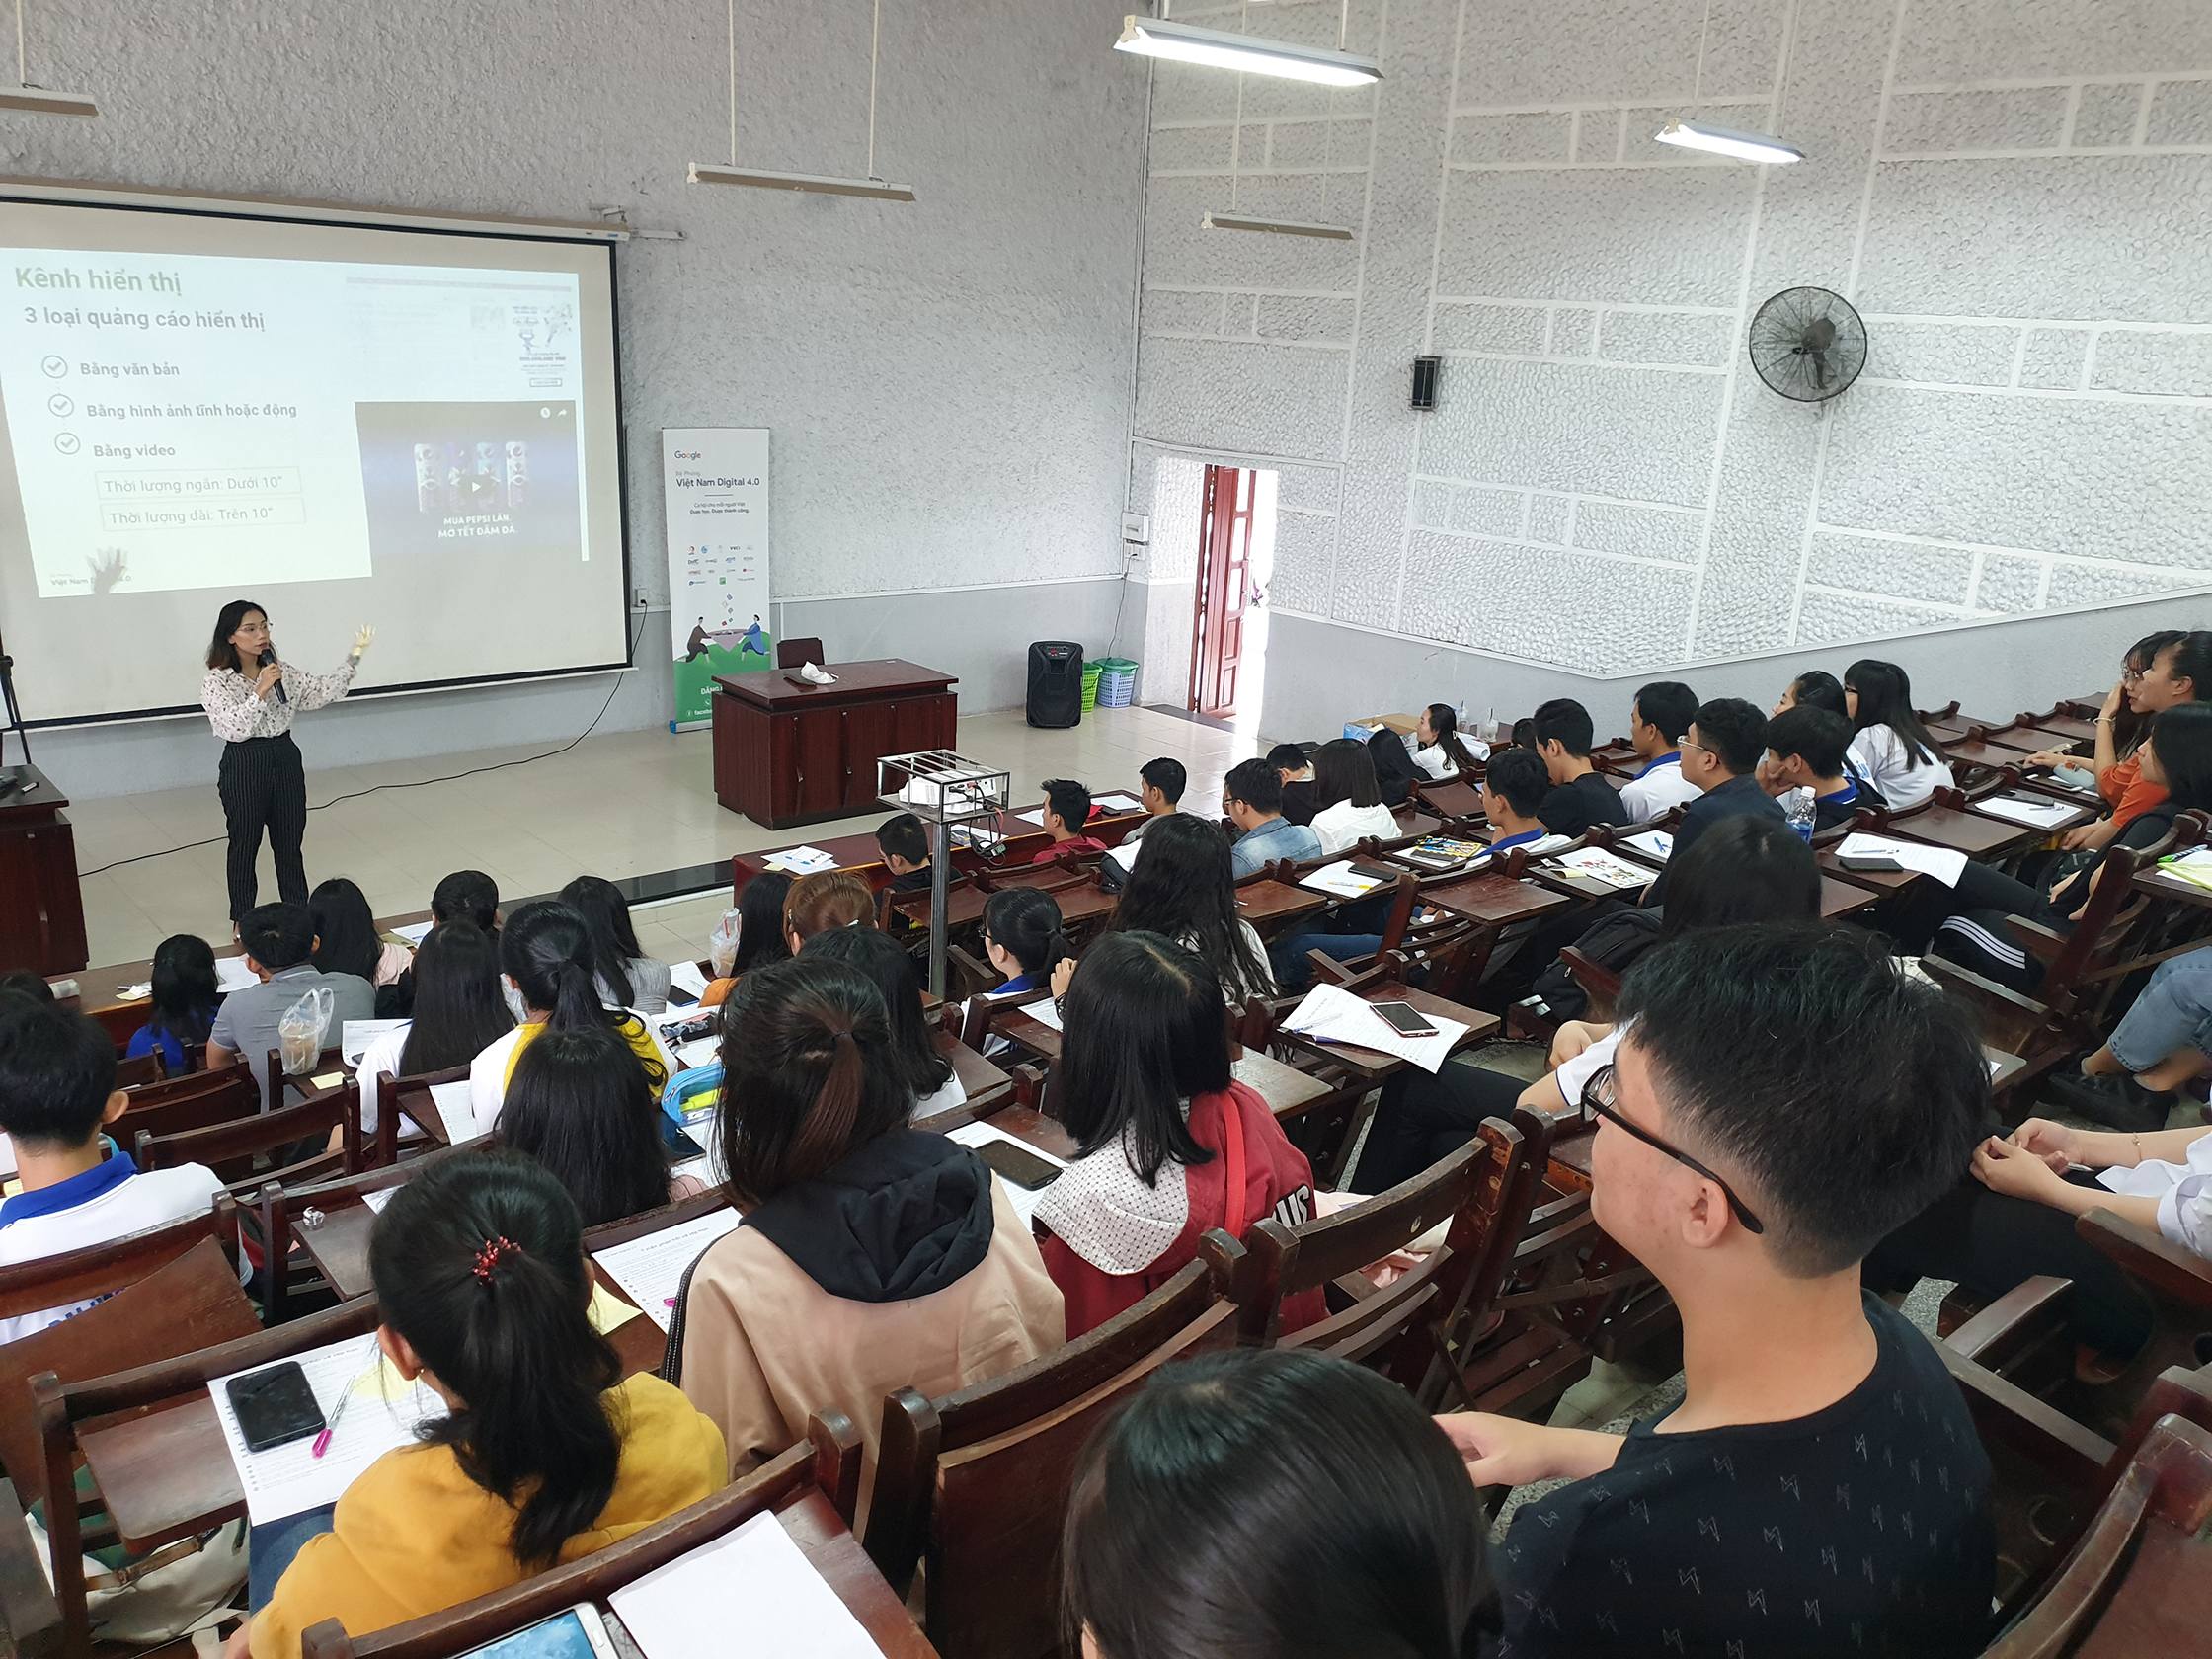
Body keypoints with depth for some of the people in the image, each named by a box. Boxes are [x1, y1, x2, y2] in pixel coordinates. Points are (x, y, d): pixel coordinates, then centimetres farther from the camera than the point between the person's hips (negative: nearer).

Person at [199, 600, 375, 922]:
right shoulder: (216, 682, -11)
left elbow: (327, 690, 2)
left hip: (286, 761, 4)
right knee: (245, 844, 9)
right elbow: (233, 728, -22)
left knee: (290, 842, 14)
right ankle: (243, 919, 25)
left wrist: (354, 656, -8)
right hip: (244, 766, -4)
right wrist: (260, 690, -27)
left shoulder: (283, 672, 3)